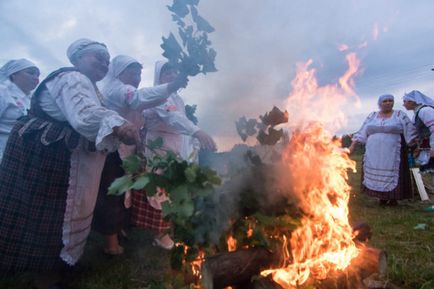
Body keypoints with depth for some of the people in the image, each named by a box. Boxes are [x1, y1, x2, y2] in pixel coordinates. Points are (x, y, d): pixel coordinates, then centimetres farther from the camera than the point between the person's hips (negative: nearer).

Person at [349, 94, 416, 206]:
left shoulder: (400, 115, 2)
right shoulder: (372, 116, 9)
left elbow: (410, 133, 1)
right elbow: (362, 132, 9)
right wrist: (353, 145, 3)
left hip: (392, 154, -2)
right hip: (374, 155, 3)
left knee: (391, 175, -1)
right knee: (376, 175, 4)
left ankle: (393, 197, 13)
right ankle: (382, 197, 16)